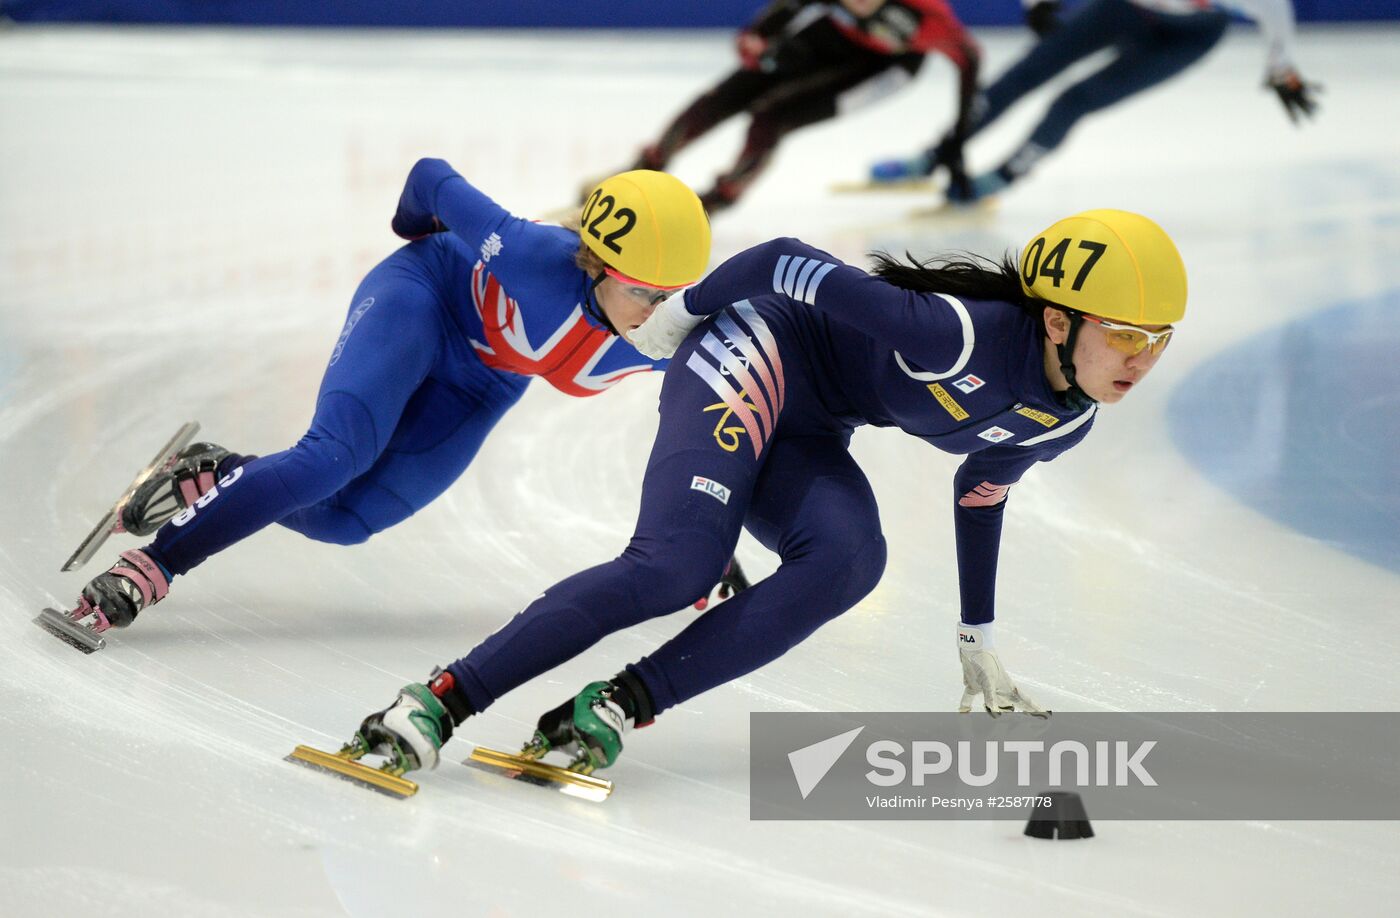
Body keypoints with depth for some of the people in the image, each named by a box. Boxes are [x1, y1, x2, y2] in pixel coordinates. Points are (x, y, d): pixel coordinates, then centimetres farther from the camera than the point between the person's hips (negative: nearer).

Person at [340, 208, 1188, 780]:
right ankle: (439, 702, -30)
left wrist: (980, 641, 24)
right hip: (757, 362, -7)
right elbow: (791, 263, -24)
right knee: (677, 564, -29)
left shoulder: (1067, 423, -3)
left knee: (850, 560, -25)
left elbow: (981, 493, 19)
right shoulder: (964, 337, -31)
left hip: (807, 436, 7)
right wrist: (682, 312, -9)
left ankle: (619, 709, -29)